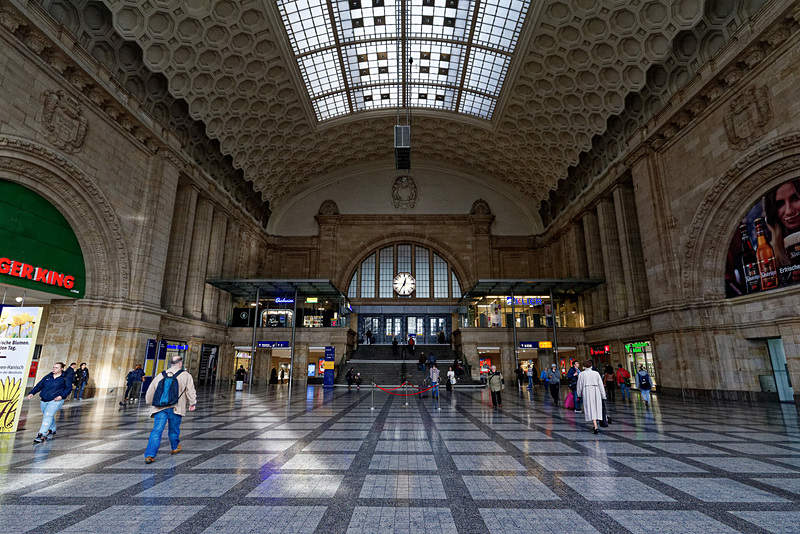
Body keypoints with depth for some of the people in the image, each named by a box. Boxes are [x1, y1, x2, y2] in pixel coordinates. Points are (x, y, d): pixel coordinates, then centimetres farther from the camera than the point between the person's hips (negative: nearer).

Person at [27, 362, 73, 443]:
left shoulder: (65, 378, -2)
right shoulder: (48, 377, 11)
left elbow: (69, 388, -3)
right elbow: (39, 385, 15)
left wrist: (62, 396, -16)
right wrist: (32, 393, 1)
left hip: (56, 401, -6)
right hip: (44, 401, 6)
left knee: (48, 415, -17)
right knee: (48, 416, 16)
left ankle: (41, 435, -18)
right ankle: (52, 431, 35)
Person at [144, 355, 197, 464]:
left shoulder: (160, 375, 17)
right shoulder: (185, 375, 6)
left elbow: (149, 394, 21)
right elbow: (191, 391, -1)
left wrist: (152, 404, 34)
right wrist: (193, 403, 5)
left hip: (159, 408, 2)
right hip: (175, 408, -2)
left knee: (156, 431, 0)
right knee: (174, 430, 16)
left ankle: (149, 455, -10)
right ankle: (175, 448, 36)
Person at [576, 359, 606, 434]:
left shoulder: (581, 374, 2)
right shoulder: (596, 373, 7)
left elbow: (579, 385, 3)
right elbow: (600, 385, 5)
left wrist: (579, 395, 15)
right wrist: (603, 396, 9)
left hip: (587, 391, -2)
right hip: (596, 391, 2)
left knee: (590, 409, -3)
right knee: (597, 408, 14)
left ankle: (596, 427, -13)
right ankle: (595, 426, 19)